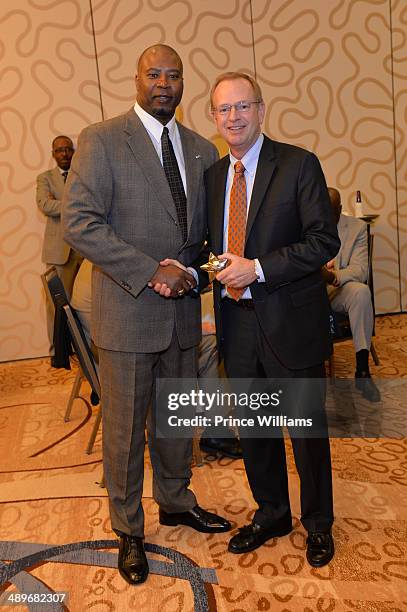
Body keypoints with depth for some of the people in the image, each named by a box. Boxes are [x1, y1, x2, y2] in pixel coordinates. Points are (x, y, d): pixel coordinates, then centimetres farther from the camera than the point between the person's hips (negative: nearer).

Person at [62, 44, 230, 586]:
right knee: (125, 425, 8)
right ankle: (129, 530, 31)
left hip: (183, 309, 5)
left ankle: (175, 501, 43)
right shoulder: (101, 140, -6)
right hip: (127, 311, -5)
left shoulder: (201, 151, 10)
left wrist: (196, 273, -7)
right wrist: (152, 271, -21)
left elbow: (211, 230, 13)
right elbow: (78, 222, -16)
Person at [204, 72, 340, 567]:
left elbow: (324, 241, -13)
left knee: (307, 428, 11)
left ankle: (317, 523, 36)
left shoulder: (299, 164, -7)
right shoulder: (213, 174, 9)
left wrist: (258, 268, -20)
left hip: (290, 321, -5)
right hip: (237, 321, 5)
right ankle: (271, 513, 41)